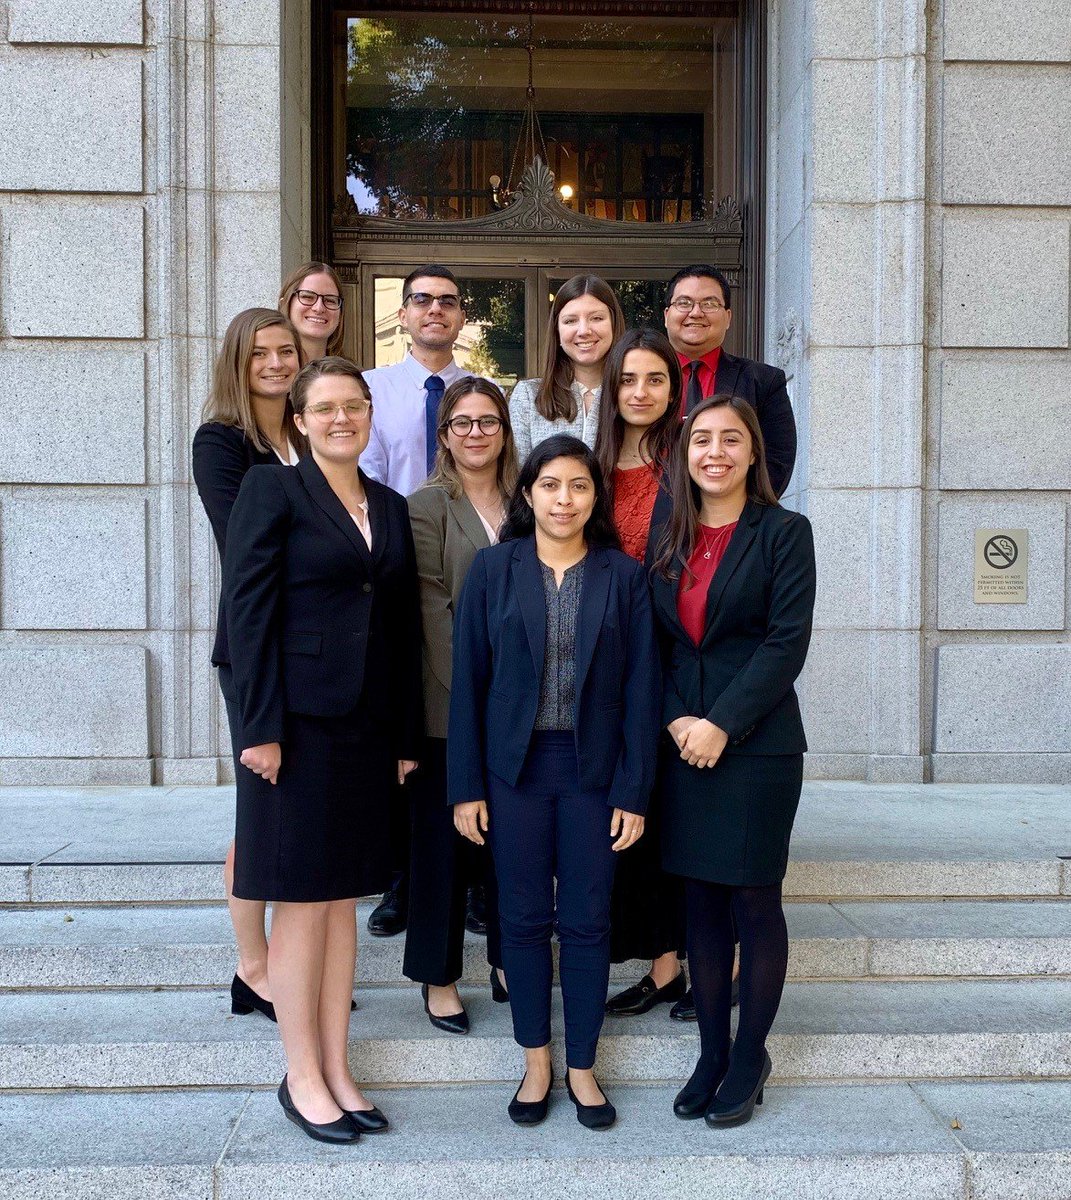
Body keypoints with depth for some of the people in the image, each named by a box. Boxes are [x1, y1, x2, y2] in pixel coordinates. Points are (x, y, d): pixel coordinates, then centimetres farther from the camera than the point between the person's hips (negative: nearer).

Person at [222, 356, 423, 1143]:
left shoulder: (391, 507, 13)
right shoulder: (273, 490, -3)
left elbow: (404, 627, 12)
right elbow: (247, 612, -10)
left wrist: (407, 737, 8)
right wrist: (261, 727, -16)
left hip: (368, 726, 5)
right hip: (298, 721, -5)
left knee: (344, 896, 11)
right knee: (301, 900, 2)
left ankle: (336, 1068, 21)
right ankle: (302, 1078, 15)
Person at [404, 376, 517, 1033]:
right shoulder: (427, 505, -3)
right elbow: (433, 608, -9)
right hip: (451, 703, -4)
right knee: (445, 839, 6)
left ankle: (507, 961, 28)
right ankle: (439, 977, 19)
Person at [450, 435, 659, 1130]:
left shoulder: (623, 576, 0)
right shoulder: (495, 569, 0)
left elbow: (641, 688, -1)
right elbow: (468, 679, 0)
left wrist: (634, 792, -5)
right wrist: (467, 786, -3)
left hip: (593, 770, 0)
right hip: (515, 767, 0)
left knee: (587, 922, 8)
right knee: (525, 918, 9)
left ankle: (582, 1067, 24)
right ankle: (537, 1062, 26)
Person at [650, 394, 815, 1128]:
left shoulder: (783, 533, -3)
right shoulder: (670, 542, 10)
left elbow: (788, 641, -10)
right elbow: (656, 643, 10)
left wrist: (722, 725, -15)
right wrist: (674, 720, -6)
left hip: (757, 744, -4)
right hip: (683, 743, 4)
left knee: (754, 903, 4)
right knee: (702, 904, 10)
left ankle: (750, 1056, 20)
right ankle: (710, 1053, 22)